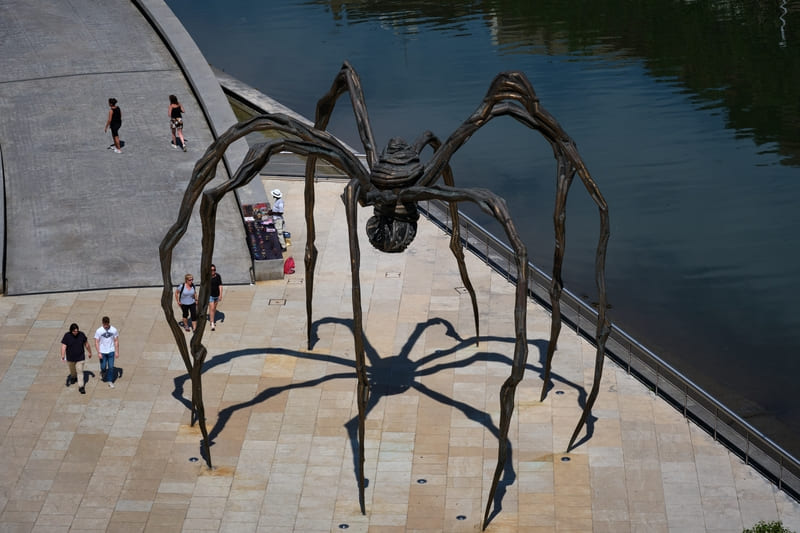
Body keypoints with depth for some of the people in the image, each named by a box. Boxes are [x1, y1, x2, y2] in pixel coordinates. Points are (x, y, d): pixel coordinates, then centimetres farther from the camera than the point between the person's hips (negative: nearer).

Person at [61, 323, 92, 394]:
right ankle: (73, 377, 54)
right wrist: (62, 356, -31)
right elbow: (63, 346, -20)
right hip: (70, 358, 1)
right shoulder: (67, 336, -16)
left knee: (80, 371, -6)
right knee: (72, 370, 23)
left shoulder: (81, 334, -11)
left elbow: (86, 344, 3)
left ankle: (81, 387, -5)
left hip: (80, 358, -1)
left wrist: (90, 352, 13)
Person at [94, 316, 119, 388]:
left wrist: (117, 352, -1)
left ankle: (110, 382, 11)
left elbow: (116, 341, 2)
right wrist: (99, 353, -12)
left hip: (111, 351, 1)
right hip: (102, 352, -1)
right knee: (103, 367, 5)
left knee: (111, 367, -1)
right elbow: (96, 342, -7)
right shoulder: (99, 331, -11)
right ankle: (103, 373, 39)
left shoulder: (114, 330, -6)